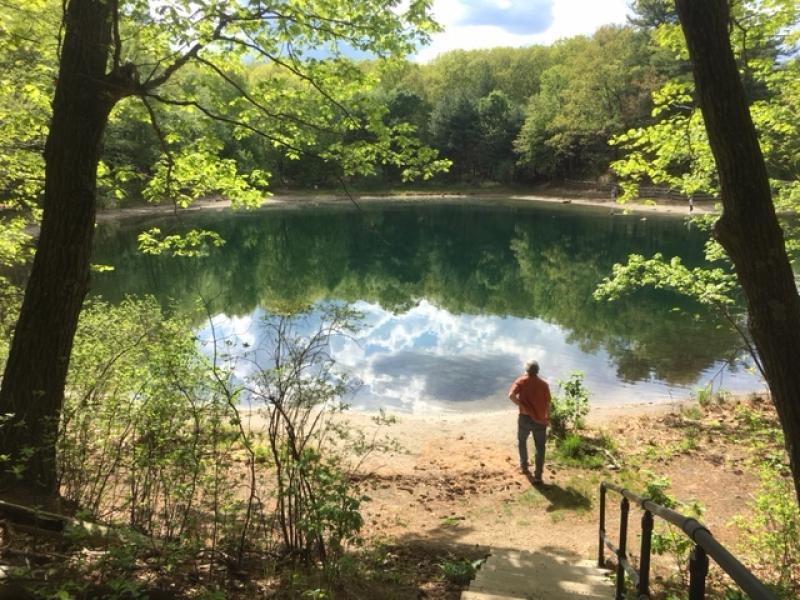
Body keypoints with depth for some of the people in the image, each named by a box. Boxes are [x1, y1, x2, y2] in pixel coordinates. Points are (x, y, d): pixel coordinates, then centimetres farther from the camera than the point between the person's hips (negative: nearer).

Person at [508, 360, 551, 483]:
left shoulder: (521, 381, -3)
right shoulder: (544, 384, 2)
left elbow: (511, 395, -19)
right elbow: (548, 404, 5)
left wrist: (521, 406, -7)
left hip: (525, 418, 0)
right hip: (540, 420, 0)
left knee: (522, 441, 26)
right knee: (540, 448, 8)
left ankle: (524, 466, 32)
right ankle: (538, 476, 5)